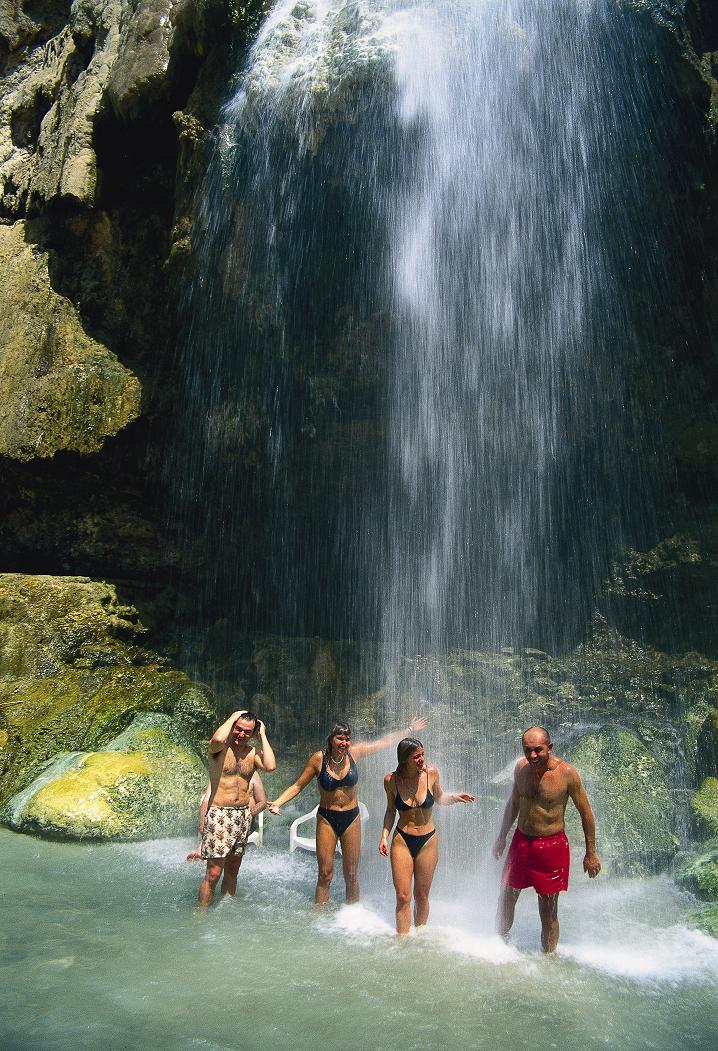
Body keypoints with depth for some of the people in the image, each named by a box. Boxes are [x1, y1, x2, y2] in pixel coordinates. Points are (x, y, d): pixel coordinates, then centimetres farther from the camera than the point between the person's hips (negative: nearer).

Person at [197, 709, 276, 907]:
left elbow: (270, 766, -15)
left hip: (243, 815, 5)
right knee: (214, 873, -5)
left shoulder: (253, 752, 5)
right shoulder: (220, 748, -8)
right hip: (219, 814, -5)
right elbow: (218, 739, -34)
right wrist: (232, 717, -17)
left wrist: (263, 736, -7)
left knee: (232, 872, 16)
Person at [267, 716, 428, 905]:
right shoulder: (318, 759, -12)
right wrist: (277, 803, -18)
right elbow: (297, 786, -5)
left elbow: (385, 741, 5)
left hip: (351, 818, 2)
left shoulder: (354, 752, -6)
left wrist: (410, 730, 9)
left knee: (352, 875, 9)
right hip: (326, 819, -2)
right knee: (325, 874, -1)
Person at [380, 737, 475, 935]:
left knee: (421, 896, 12)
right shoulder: (391, 780, -11)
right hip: (402, 840, -1)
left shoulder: (431, 773, -10)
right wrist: (384, 836, -4)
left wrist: (454, 797, -10)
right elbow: (390, 810, 5)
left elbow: (440, 798, 9)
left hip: (428, 841, 1)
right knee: (403, 897, -1)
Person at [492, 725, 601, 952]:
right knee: (506, 899, 16)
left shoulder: (567, 773, -18)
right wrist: (502, 837, 19)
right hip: (520, 841, 5)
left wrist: (591, 853, -3)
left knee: (548, 912, 5)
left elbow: (586, 813, -6)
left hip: (552, 846, -5)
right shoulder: (521, 767, -4)